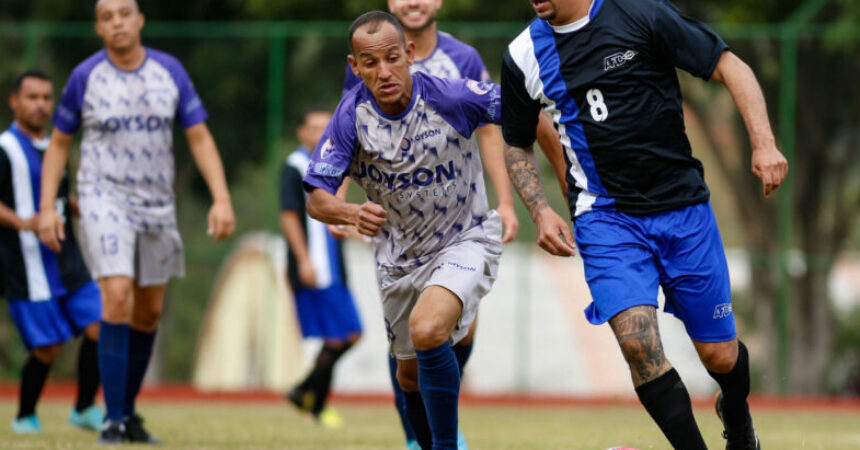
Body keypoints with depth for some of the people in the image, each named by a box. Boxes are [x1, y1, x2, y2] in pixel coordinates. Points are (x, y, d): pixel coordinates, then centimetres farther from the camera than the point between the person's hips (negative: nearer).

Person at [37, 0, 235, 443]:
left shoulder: (170, 71, 1)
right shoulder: (85, 76, -5)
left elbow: (200, 138, 4)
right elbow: (59, 142, 5)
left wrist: (221, 198, -7)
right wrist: (47, 207, -3)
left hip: (157, 204, 4)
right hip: (104, 198, -4)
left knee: (149, 311, 9)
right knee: (117, 298, -19)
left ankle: (129, 412, 25)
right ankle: (113, 420, -14)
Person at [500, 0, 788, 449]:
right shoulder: (524, 55, 3)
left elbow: (730, 67, -4)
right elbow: (515, 144, 18)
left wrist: (764, 143, -16)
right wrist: (540, 211, 2)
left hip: (682, 207, -1)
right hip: (604, 218, 1)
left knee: (719, 354, 6)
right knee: (637, 340, -23)